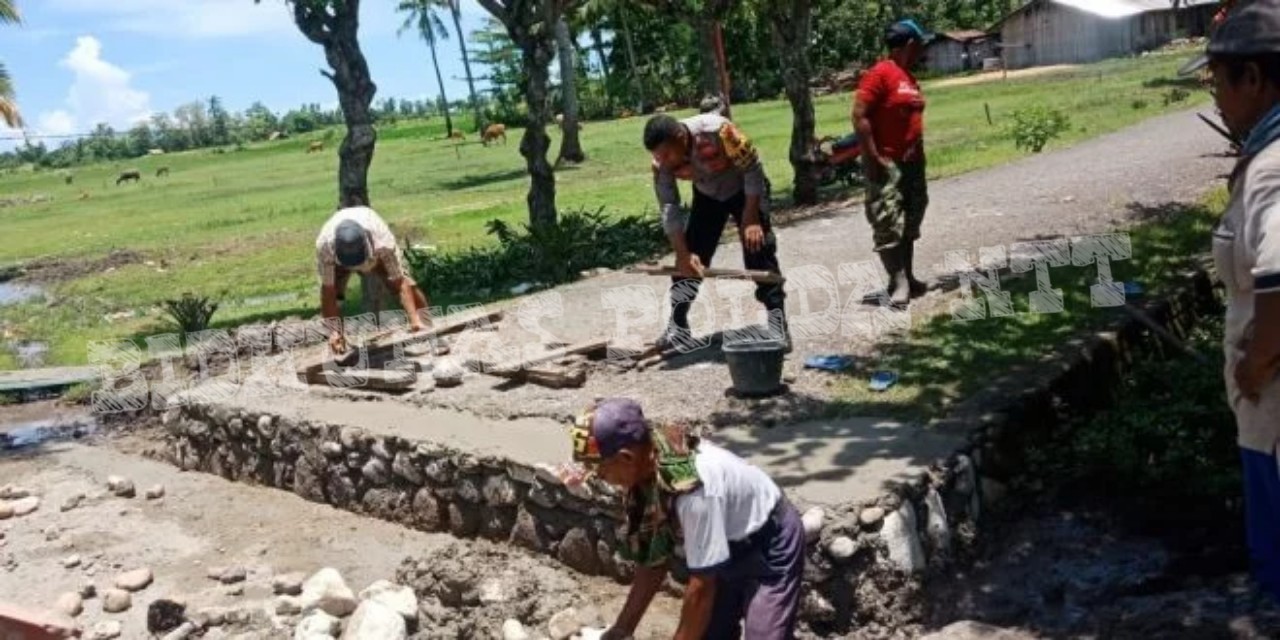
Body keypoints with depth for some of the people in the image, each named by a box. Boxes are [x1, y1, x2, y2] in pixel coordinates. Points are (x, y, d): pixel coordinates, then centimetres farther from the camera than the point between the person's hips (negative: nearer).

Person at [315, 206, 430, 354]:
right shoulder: (324, 245, -43)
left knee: (407, 284, -18)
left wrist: (414, 319, -50)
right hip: (338, 260, 1)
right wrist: (334, 330, -38)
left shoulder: (384, 242, -46)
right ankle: (336, 342, -1)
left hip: (377, 254, -1)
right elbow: (328, 291, -36)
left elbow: (401, 283, -42)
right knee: (332, 295, -20)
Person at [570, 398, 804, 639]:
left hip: (770, 547, -8)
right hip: (732, 546, 8)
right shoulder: (648, 471, -13)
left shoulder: (692, 487, -39)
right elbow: (654, 558, -1)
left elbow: (701, 587, -30)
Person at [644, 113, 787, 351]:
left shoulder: (716, 131, -38)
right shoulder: (662, 161, -24)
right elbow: (669, 206, -18)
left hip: (745, 191, -4)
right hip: (707, 196, 4)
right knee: (689, 260, -1)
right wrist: (683, 253, -25)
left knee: (759, 252, -13)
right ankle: (677, 327, 7)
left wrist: (751, 218, -24)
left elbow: (753, 169, -26)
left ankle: (777, 324, -7)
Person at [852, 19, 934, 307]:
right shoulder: (879, 74, -13)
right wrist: (873, 159, -21)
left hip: (912, 163, 9)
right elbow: (859, 116, -19)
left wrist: (919, 154, 19)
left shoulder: (909, 76, 14)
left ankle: (908, 278, 22)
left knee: (909, 225, 14)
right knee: (888, 226, -8)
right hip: (887, 164, -9)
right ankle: (899, 283, -8)